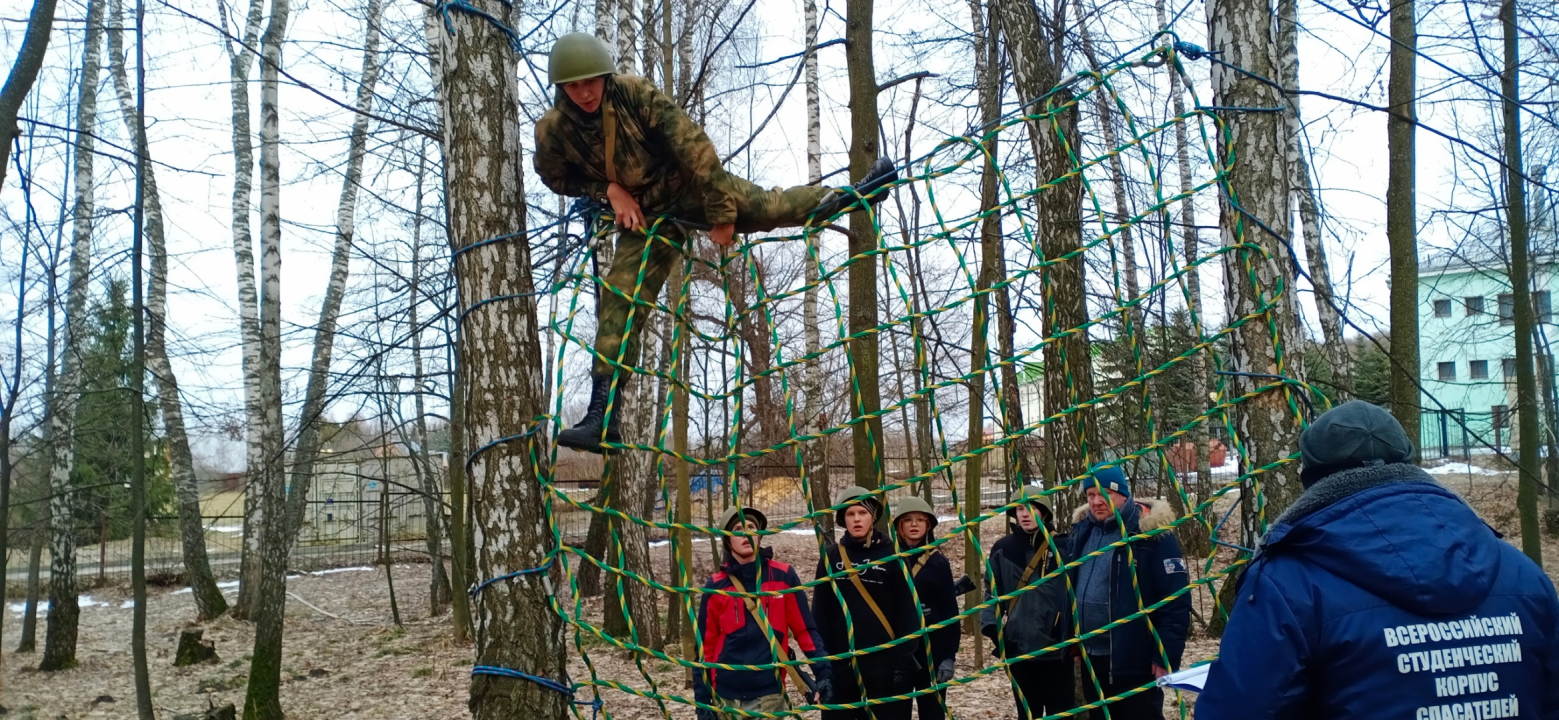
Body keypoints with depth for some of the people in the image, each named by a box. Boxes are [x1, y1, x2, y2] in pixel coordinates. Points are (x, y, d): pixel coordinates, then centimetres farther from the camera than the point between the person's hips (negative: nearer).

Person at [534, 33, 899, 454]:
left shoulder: (637, 94, -23)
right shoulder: (553, 130, -16)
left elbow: (695, 148, -22)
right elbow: (557, 178, 5)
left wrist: (721, 214, -22)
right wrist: (608, 189, -12)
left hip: (688, 187, -1)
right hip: (644, 215, 1)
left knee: (767, 207, -17)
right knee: (619, 302, -9)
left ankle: (850, 196, 7)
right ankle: (603, 417, -10)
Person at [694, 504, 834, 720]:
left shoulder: (783, 576, 0)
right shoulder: (716, 587, 1)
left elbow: (805, 629, 2)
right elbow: (706, 645, 4)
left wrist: (823, 672, -9)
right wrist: (702, 700, 1)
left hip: (768, 695, -1)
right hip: (726, 697, 1)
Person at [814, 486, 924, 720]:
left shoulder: (892, 555, -1)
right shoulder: (831, 557, 5)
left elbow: (908, 610, -2)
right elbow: (821, 612, 6)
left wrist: (905, 656, -7)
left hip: (885, 659, -2)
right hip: (841, 660, 2)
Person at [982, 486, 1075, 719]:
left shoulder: (1061, 547, -2)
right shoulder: (1003, 550, 3)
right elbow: (993, 591, 8)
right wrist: (991, 624, -6)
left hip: (1056, 646, -2)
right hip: (1018, 647, 2)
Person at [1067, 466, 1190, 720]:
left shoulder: (1152, 533, -13)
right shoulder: (1083, 531, 7)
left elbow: (1176, 602, -14)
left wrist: (1166, 655, -17)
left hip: (1136, 660, -7)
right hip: (1091, 658, 7)